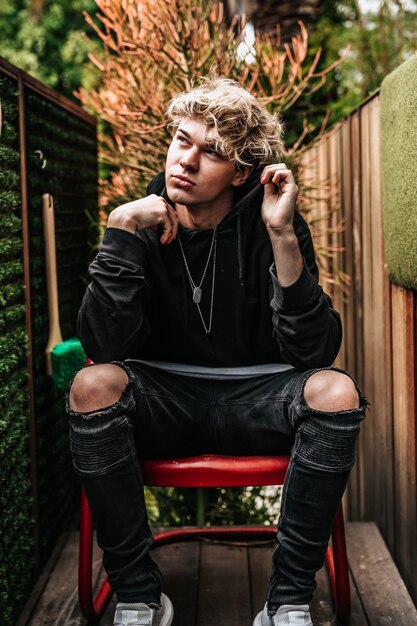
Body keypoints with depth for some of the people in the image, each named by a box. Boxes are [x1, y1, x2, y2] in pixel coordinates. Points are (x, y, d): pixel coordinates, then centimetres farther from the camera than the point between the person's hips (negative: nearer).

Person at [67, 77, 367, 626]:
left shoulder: (272, 225, -8)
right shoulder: (142, 223, -5)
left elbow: (312, 351, -18)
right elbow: (103, 346, -17)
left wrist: (283, 239, -28)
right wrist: (121, 231, -23)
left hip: (253, 400, 0)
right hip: (164, 398, 1)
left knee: (336, 391, -29)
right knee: (93, 385, -30)